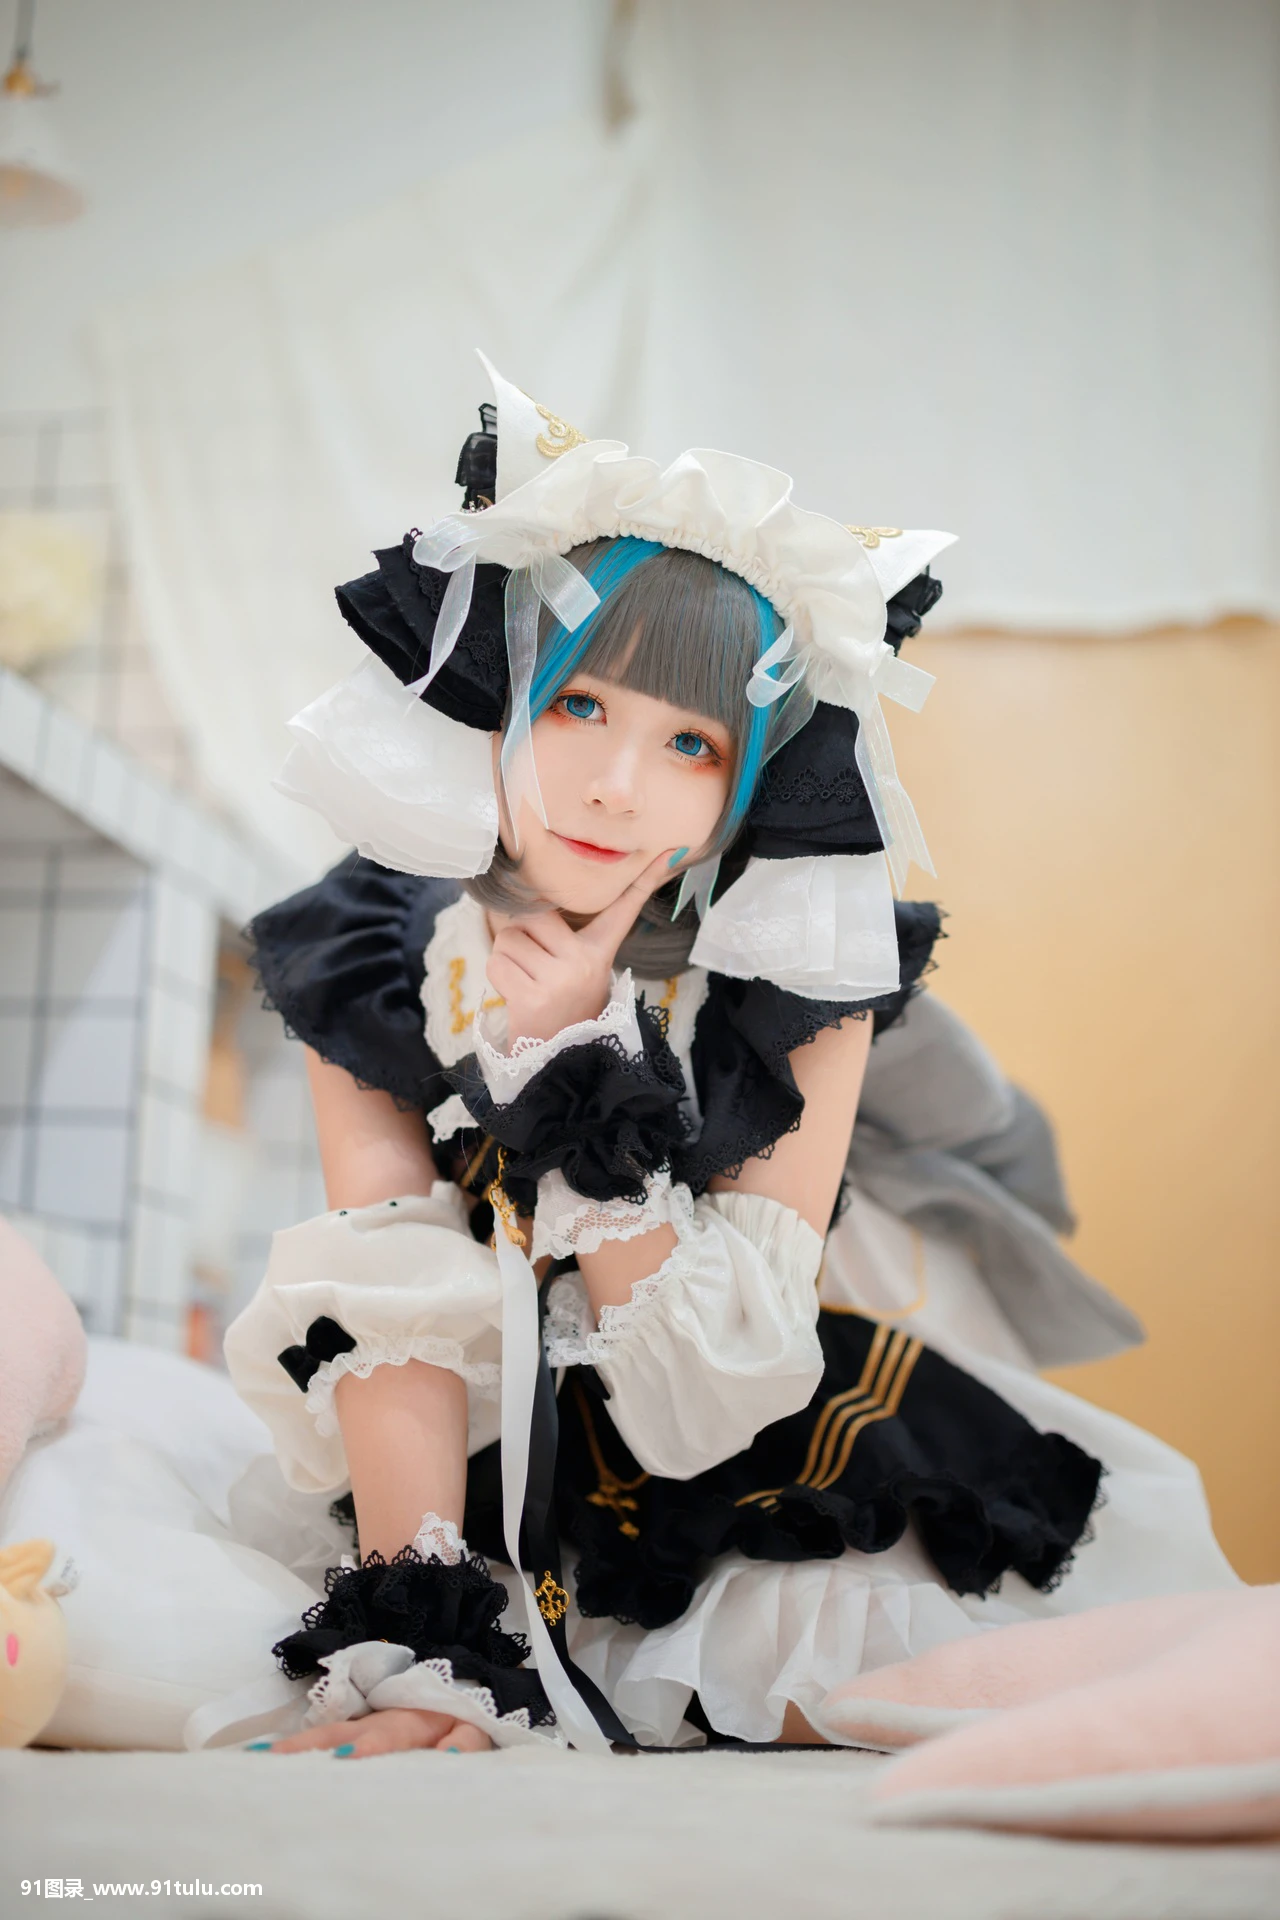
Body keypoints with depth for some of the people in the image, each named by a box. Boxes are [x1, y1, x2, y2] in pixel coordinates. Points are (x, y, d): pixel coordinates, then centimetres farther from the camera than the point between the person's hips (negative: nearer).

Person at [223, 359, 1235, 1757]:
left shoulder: (801, 989, -19)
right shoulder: (368, 969, -14)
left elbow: (720, 1393, -23)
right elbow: (389, 1321, -19)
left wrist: (582, 1071, -32)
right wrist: (416, 1666, -28)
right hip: (521, 1482, 4)